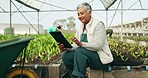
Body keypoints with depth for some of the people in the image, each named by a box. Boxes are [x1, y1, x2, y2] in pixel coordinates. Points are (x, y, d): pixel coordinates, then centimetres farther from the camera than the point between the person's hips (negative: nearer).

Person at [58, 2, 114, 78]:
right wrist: (66, 48, -14)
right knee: (65, 55, -12)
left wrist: (81, 44, -34)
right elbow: (76, 45, 6)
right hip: (84, 55, 7)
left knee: (79, 51, -32)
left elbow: (98, 46, -22)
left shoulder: (98, 24, -12)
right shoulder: (80, 27, 10)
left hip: (101, 58, -7)